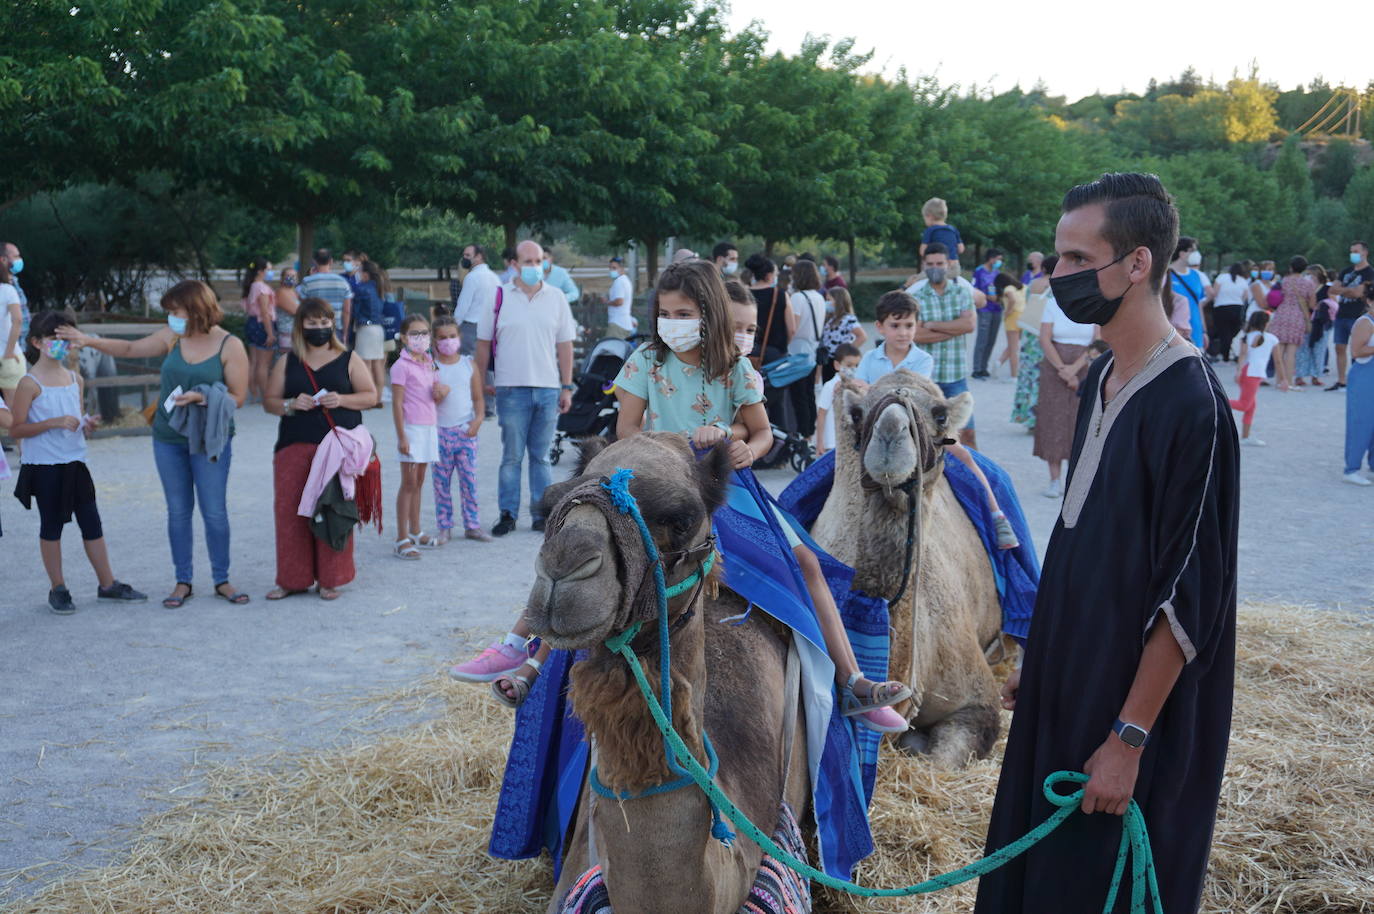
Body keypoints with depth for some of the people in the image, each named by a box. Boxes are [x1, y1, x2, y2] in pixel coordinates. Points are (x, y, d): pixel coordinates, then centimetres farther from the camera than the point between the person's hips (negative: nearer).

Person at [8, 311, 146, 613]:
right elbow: (15, 430, -12)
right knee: (52, 526, 5)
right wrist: (53, 423, -22)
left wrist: (86, 425, -1)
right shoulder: (30, 384, -10)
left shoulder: (75, 379, 9)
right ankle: (58, 590, 16)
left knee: (92, 523, 8)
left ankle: (107, 585, 16)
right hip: (44, 465, -5)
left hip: (75, 462, 6)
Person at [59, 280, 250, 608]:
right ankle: (183, 581, 19)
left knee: (215, 513, 1)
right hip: (168, 437, 4)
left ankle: (222, 580, 15)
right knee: (178, 511, 9)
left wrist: (201, 398, -23)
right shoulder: (172, 337, 2)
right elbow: (130, 349, 14)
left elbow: (237, 397, -10)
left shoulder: (230, 346, -10)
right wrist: (89, 341, 5)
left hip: (209, 440, -4)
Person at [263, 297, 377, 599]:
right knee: (290, 509, -2)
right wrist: (290, 405, -9)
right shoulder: (287, 363, 12)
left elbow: (371, 396, 5)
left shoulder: (349, 360, 8)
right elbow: (269, 401, 11)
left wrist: (342, 400, -12)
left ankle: (329, 579, 9)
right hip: (295, 447, 2)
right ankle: (293, 578, 10)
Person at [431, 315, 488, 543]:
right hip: (440, 430, -1)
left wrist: (478, 419, -8)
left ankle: (472, 525, 10)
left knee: (469, 479, 2)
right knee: (441, 481, 3)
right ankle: (444, 527, 12)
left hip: (465, 430, 1)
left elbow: (478, 397, 7)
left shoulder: (468, 364, 7)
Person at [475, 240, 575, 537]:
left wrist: (567, 387, 6)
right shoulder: (499, 298, 1)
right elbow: (483, 344, 5)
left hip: (548, 389, 2)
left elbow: (564, 344, 9)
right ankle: (508, 514, 10)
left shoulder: (556, 298, 7)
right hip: (512, 389, -2)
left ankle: (541, 513, 16)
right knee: (511, 455, 2)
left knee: (541, 456, 9)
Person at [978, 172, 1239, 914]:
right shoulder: (1101, 380, 4)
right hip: (1071, 681, 8)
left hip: (1134, 703, -8)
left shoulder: (1188, 402, -21)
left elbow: (1189, 596, -21)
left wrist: (1130, 739, -19)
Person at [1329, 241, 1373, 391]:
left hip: (1357, 316, -7)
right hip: (1342, 315, 7)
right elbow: (1333, 289, 11)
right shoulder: (1348, 271, 17)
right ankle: (1340, 382, 12)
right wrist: (1349, 291, -6)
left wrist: (1342, 289, -1)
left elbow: (1358, 293, -15)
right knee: (1340, 348, 7)